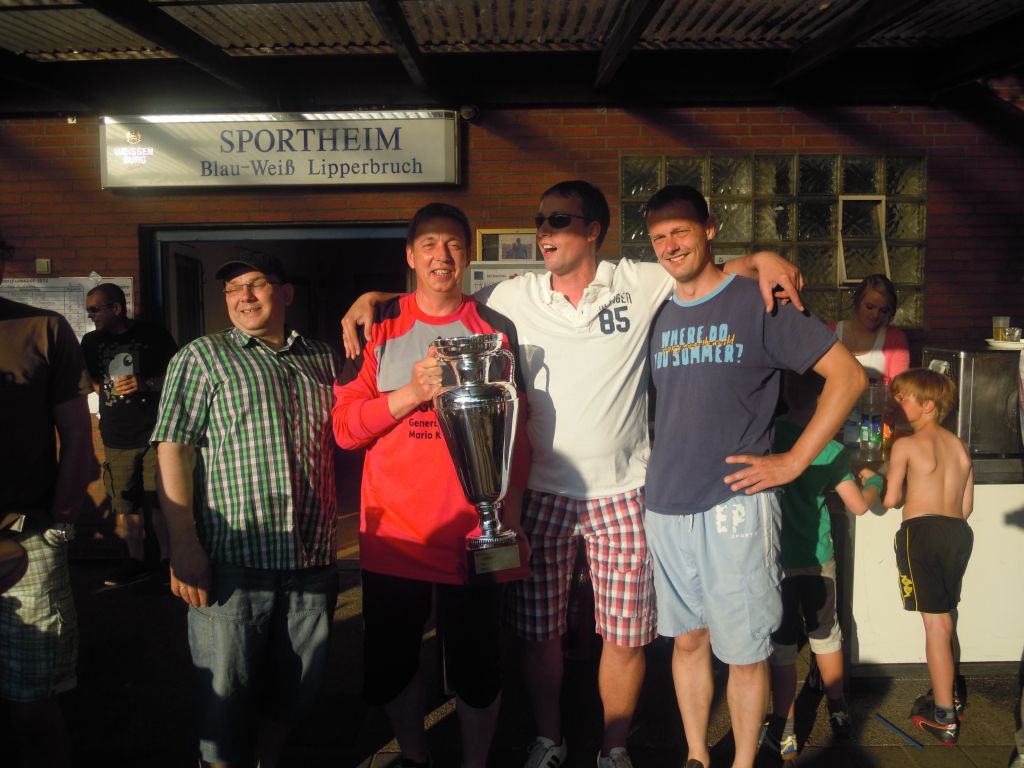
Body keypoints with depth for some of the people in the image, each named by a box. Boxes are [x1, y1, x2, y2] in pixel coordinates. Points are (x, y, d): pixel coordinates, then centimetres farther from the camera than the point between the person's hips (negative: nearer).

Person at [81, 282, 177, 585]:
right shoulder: (91, 342, 10)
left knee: (160, 502, -3)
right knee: (125, 503, 7)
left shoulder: (153, 335, -4)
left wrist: (146, 384, -16)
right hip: (116, 438, 4)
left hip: (155, 433, -4)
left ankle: (167, 559, 10)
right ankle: (136, 561, 20)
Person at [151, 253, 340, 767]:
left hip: (311, 558, 4)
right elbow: (171, 450, -4)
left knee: (295, 691, 13)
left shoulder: (322, 359, 15)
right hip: (233, 558, -3)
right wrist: (183, 545, -12)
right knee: (226, 694, 2)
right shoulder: (203, 356, 4)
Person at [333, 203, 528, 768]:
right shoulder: (379, 328, 2)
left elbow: (515, 434, 4)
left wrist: (512, 518, -3)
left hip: (473, 532, -1)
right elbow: (344, 426, -4)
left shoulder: (496, 331, 3)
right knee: (392, 663, 15)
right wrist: (412, 392, -18)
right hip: (393, 532, 1)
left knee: (476, 668, 9)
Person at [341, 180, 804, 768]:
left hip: (622, 490, -1)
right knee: (539, 631, 10)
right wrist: (376, 298, -2)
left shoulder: (640, 284, -2)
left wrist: (761, 259, -13)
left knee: (625, 633, 7)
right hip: (541, 491, 1)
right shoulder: (513, 297, 2)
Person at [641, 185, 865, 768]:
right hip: (666, 506, 5)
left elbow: (849, 375, -6)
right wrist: (665, 474, 10)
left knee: (744, 651, 4)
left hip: (734, 504, -5)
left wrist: (794, 461, -10)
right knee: (687, 639, 15)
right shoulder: (660, 316, 11)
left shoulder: (756, 302, -5)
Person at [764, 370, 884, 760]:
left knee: (782, 644, 6)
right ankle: (839, 712, 36)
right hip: (818, 556, 2)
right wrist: (876, 483, 17)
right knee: (826, 634, 20)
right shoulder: (830, 449, -8)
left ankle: (784, 731, 10)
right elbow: (859, 504, -3)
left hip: (776, 557, -1)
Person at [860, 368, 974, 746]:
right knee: (946, 618, 19)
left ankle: (944, 718, -1)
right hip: (958, 532, 7)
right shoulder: (960, 446, 13)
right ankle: (948, 698, 31)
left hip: (922, 530, -7)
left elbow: (890, 499, -4)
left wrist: (871, 479, 15)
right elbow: (966, 506, 13)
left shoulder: (905, 444, -5)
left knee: (936, 622, -5)